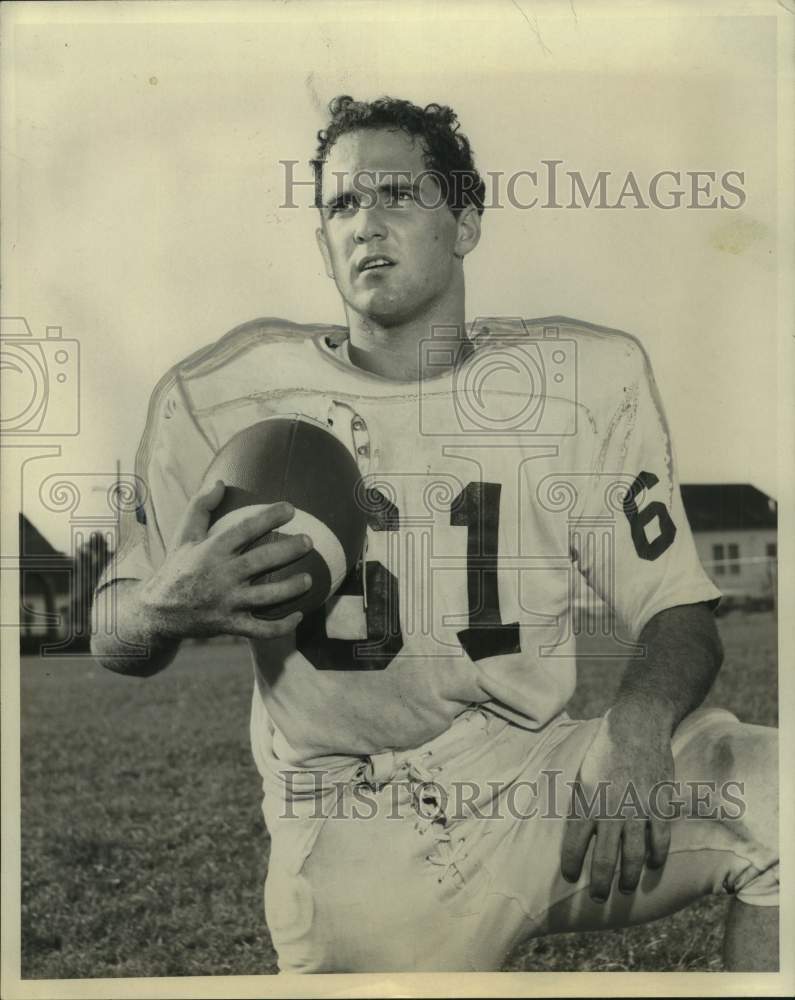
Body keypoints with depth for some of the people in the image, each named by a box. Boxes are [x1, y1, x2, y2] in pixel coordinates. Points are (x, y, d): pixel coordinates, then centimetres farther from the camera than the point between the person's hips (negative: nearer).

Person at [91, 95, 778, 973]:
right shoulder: (219, 396, 0)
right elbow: (113, 643, 6)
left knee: (775, 780, -23)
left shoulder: (592, 376, 2)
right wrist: (167, 607, -19)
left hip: (541, 781, 1)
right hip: (350, 835, 0)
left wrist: (638, 726, -20)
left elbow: (676, 611, 3)